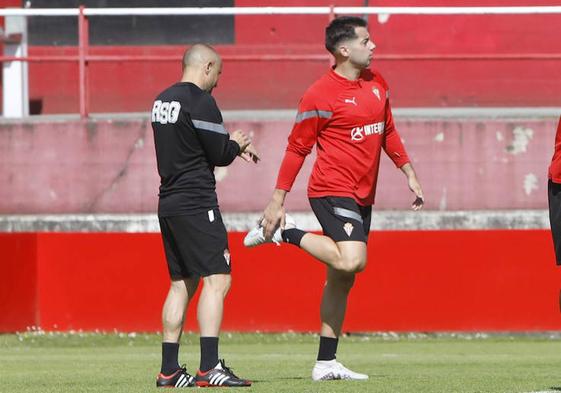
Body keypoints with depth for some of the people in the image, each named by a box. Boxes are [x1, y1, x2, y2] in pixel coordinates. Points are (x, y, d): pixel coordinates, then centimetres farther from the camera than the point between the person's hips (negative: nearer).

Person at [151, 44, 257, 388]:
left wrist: (232, 145, 18)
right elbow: (219, 155, -11)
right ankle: (209, 368, -20)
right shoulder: (201, 102, -12)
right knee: (217, 279, -11)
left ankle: (169, 370, 11)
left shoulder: (163, 100, 15)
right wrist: (236, 144, 10)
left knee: (182, 283, 13)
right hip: (196, 203, -9)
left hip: (169, 203, 9)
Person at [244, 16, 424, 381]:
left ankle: (326, 363, 13)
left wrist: (410, 174, 18)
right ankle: (284, 230, -6)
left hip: (362, 197, 8)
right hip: (332, 190, -8)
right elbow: (297, 148, -7)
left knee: (341, 280, 9)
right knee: (352, 260, -27)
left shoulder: (377, 83, 11)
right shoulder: (320, 95, -11)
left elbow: (388, 132, 24)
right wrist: (278, 200, -7)